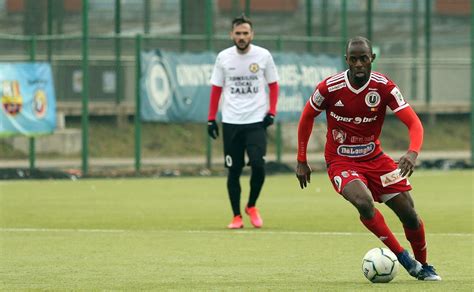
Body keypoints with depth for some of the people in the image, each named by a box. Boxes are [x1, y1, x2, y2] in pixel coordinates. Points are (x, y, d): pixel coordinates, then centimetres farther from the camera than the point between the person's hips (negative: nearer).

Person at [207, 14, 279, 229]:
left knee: (258, 165, -15)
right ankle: (236, 216, 14)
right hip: (231, 122, 1)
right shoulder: (223, 58, 2)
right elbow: (216, 89, 9)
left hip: (256, 122, -1)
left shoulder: (263, 56, 0)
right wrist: (211, 119, 4)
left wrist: (271, 112, -3)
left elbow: (273, 85, 9)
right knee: (234, 170, 2)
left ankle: (252, 206, 10)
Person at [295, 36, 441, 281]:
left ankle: (423, 266, 22)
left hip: (374, 158, 3)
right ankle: (403, 258, -18)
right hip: (341, 162, -2)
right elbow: (307, 117, 3)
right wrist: (301, 161, 5)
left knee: (408, 213, -4)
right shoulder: (330, 88, -16)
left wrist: (413, 152, -40)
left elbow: (414, 123, -19)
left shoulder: (384, 87, -14)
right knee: (364, 203, -31)